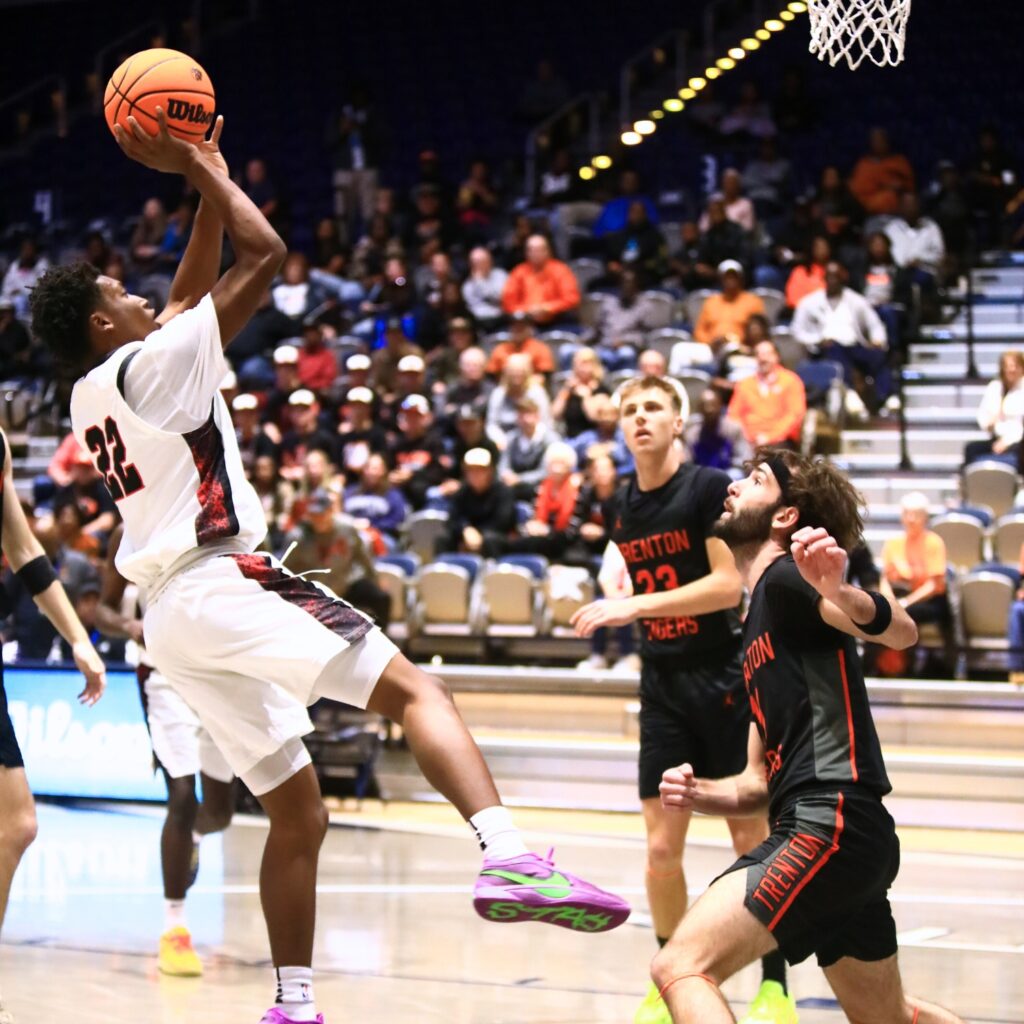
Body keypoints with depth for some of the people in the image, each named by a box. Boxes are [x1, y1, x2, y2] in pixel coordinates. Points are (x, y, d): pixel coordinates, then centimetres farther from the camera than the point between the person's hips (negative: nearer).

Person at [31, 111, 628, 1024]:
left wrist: (204, 177, 28)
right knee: (411, 687, -22)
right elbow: (266, 256, -6)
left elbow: (192, 293, 31)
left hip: (172, 614, 9)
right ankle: (512, 862, -44)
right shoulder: (149, 364, -4)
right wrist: (203, 167, 4)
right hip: (223, 583, -9)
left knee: (299, 814, 13)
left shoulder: (90, 398, 20)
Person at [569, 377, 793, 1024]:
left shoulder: (708, 487, -10)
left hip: (724, 678, -5)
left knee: (752, 836, 0)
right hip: (663, 685, 5)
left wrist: (634, 606, -22)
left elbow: (729, 584, -19)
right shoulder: (623, 508, 8)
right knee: (662, 847, 2)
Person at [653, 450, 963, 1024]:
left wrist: (839, 594, -44)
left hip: (830, 824, -11)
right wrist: (699, 793, 4)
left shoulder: (786, 579, -5)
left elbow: (900, 632, -23)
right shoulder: (759, 631, 23)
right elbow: (761, 782, 24)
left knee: (682, 968, -20)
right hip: (826, 829, 11)